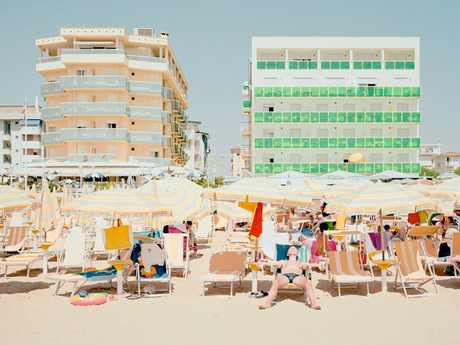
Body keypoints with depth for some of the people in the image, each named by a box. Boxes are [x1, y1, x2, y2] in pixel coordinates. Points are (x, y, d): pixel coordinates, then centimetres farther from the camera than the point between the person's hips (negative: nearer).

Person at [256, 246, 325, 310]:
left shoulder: (301, 264, 40)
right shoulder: (283, 262, 40)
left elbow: (308, 265, 18)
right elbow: (275, 263, 19)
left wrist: (318, 265, -7)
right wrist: (263, 263, -4)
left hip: (297, 276, 1)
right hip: (284, 275, -1)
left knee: (308, 282, -35)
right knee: (276, 281, -38)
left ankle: (314, 304, -42)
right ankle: (268, 304, -48)